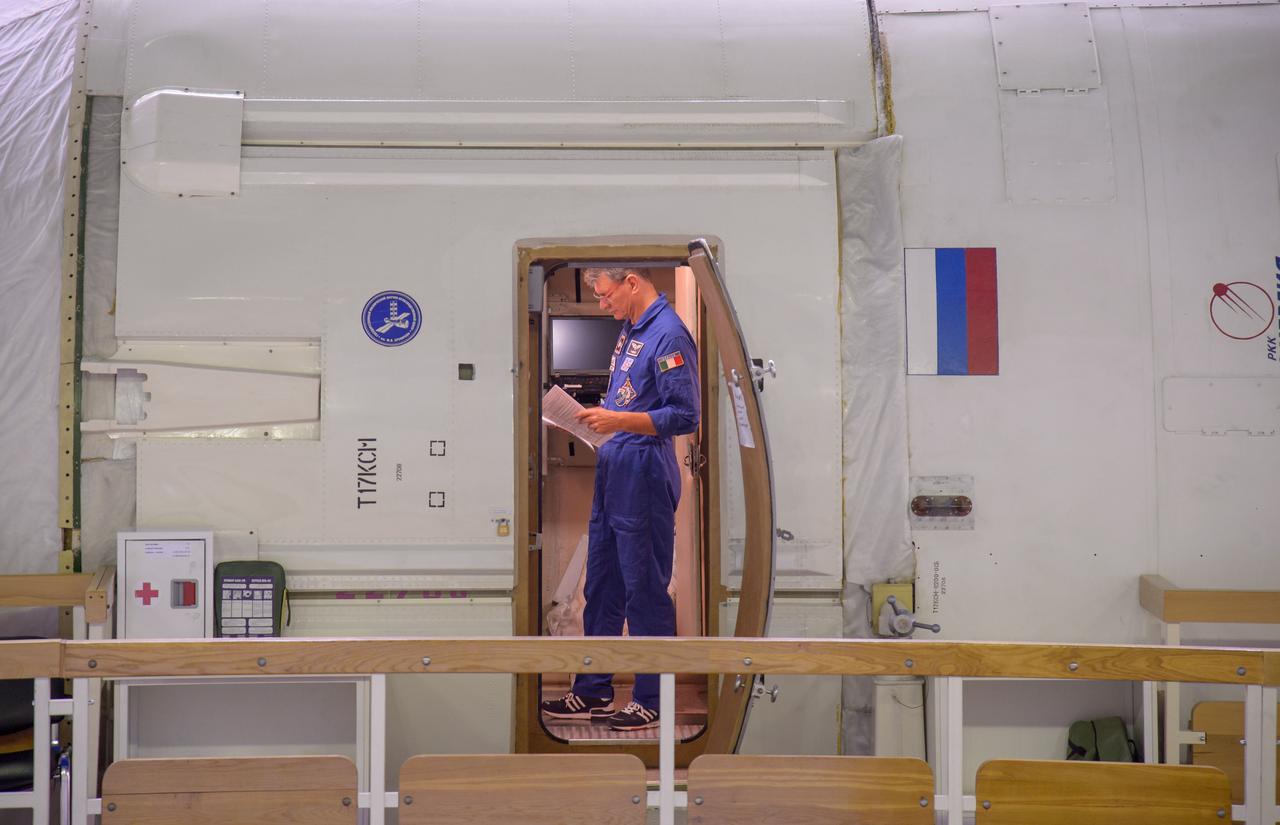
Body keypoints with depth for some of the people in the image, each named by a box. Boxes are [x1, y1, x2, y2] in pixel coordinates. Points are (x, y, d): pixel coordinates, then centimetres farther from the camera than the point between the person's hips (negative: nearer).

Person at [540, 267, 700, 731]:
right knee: (601, 586, 15)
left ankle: (651, 700, 13)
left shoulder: (669, 335, -15)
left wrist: (620, 420, -25)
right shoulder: (631, 330, 14)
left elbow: (685, 417, -20)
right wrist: (599, 415, 7)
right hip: (613, 469, 10)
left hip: (644, 473, -10)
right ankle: (593, 692, 26)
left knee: (646, 590, 1)